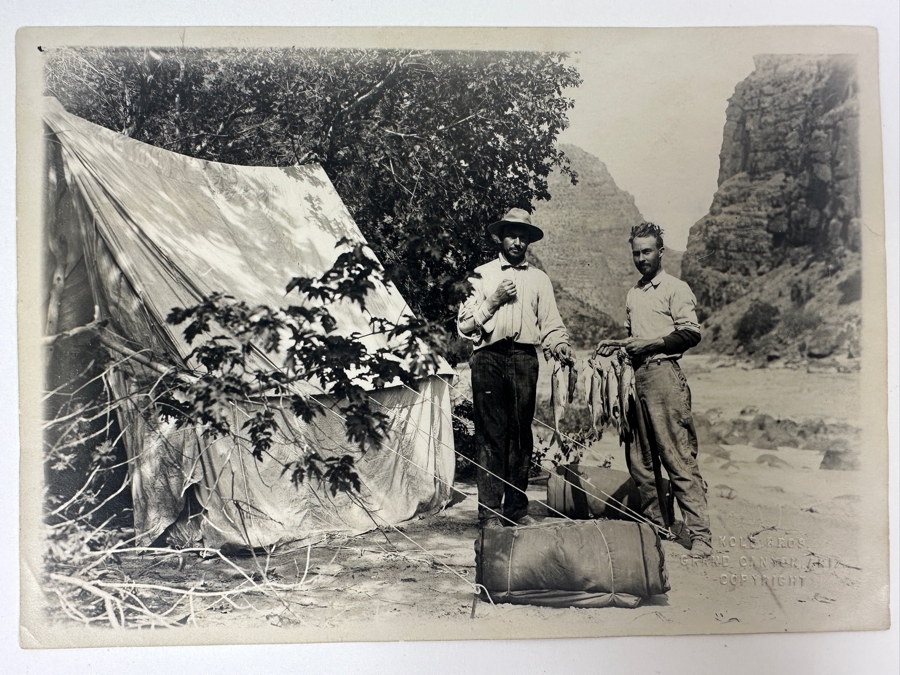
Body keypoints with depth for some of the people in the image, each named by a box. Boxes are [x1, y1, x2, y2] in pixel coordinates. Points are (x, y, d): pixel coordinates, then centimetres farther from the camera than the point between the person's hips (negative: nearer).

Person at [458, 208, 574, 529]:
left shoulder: (539, 279, 18)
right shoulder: (482, 275, 13)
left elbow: (551, 324, 11)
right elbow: (464, 324, 7)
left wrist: (560, 345, -8)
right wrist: (493, 301, -3)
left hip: (524, 358, 2)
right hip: (489, 357, -2)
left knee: (521, 434, 2)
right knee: (490, 434, -5)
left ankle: (517, 507, 11)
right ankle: (490, 511, -1)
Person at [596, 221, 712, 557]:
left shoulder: (676, 289, -1)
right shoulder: (632, 294, 22)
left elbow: (690, 333, -11)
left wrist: (650, 343, -13)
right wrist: (617, 344, 13)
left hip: (664, 374, -8)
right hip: (637, 376, 8)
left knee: (678, 456, -10)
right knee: (640, 459, 9)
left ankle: (700, 533, -6)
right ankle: (656, 525, 19)